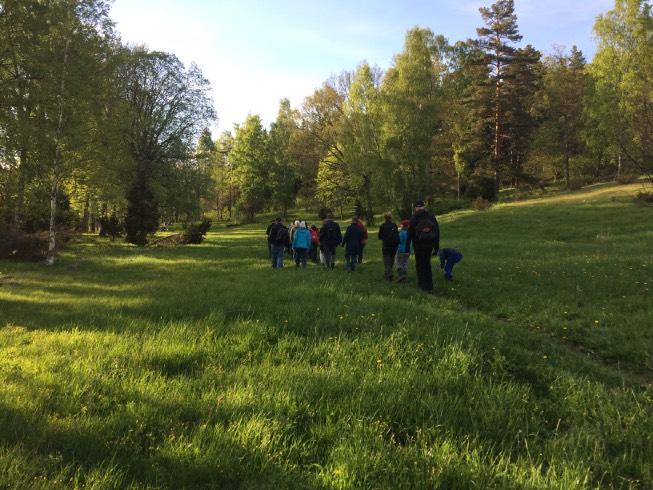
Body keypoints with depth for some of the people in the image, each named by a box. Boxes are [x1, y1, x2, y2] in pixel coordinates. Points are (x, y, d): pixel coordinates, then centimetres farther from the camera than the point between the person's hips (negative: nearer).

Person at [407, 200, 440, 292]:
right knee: (427, 264, 17)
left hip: (418, 245, -4)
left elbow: (410, 233, -9)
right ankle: (429, 285, 17)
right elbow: (437, 232, 6)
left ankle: (423, 286, 6)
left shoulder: (414, 218, -10)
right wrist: (436, 246, 13)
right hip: (429, 244, 4)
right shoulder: (431, 216, 3)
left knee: (420, 265, 8)